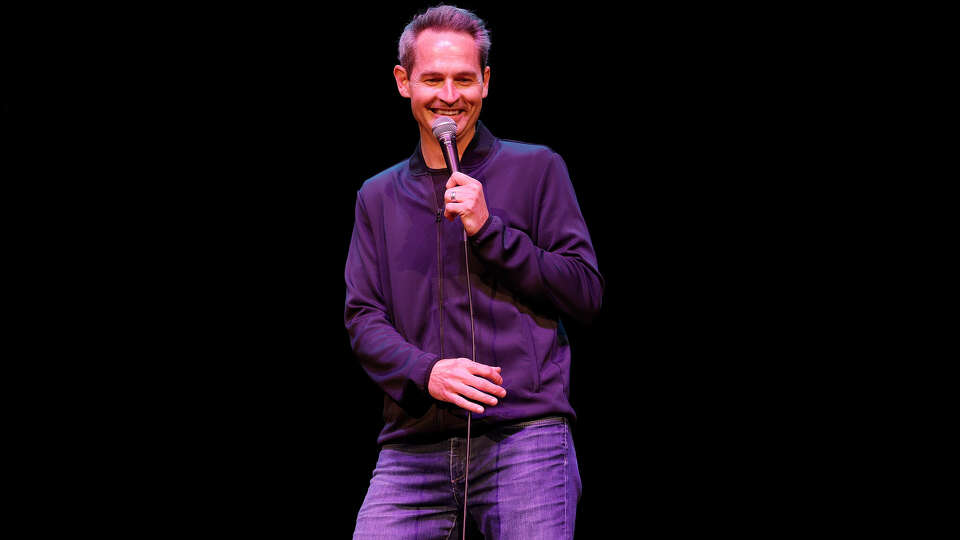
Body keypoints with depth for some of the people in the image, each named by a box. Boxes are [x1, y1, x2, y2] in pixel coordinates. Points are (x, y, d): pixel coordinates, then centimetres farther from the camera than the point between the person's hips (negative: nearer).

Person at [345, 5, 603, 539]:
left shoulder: (535, 168, 10)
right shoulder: (378, 196, 19)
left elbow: (587, 294, 5)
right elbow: (362, 319, 11)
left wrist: (489, 230, -6)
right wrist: (424, 371, -9)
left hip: (525, 436, -2)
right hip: (413, 445, 3)